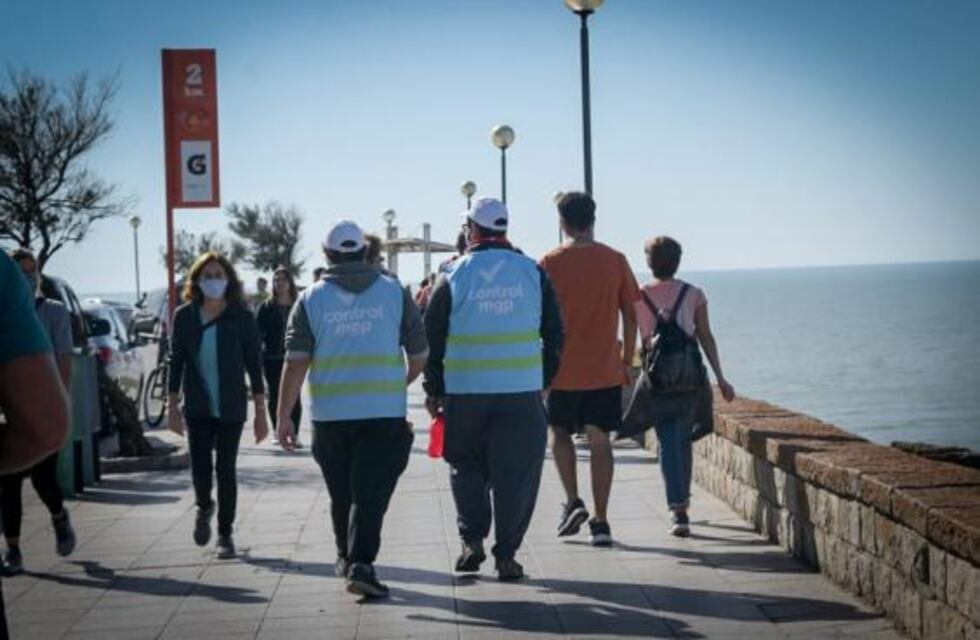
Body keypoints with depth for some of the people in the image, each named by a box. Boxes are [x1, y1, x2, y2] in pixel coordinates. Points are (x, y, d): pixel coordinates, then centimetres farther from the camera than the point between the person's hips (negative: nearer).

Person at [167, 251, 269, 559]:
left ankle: (225, 534, 14)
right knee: (200, 466, -5)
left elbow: (254, 363, -1)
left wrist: (260, 411, -4)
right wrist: (173, 405, 4)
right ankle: (204, 508, 28)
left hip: (231, 406, -1)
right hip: (198, 407, 1)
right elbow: (176, 361, 7)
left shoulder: (241, 317, -3)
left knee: (225, 469, 0)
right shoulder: (184, 316, 2)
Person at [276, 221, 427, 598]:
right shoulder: (394, 293, 4)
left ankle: (346, 557, 32)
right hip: (384, 412, -1)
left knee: (341, 492, 17)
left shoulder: (311, 299, 2)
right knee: (371, 491, -4)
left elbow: (296, 362, -4)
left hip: (330, 414, 2)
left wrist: (284, 415, -1)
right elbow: (420, 354, 8)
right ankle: (360, 564, -17)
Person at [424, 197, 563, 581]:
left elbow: (432, 339, 1)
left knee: (467, 467, 17)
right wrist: (544, 380, 16)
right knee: (516, 473, 5)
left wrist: (434, 391, 9)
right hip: (522, 392, 0)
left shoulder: (452, 278, -1)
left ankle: (472, 540, 8)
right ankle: (506, 556, 4)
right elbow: (554, 334, 7)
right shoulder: (533, 273, 4)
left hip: (465, 394, 0)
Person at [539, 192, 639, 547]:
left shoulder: (550, 263, -5)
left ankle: (573, 502, 4)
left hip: (564, 369, -1)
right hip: (606, 369, 1)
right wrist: (627, 360, 12)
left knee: (559, 432, 18)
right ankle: (600, 521, 3)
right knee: (599, 440, 5)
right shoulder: (615, 261, 0)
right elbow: (630, 316, 3)